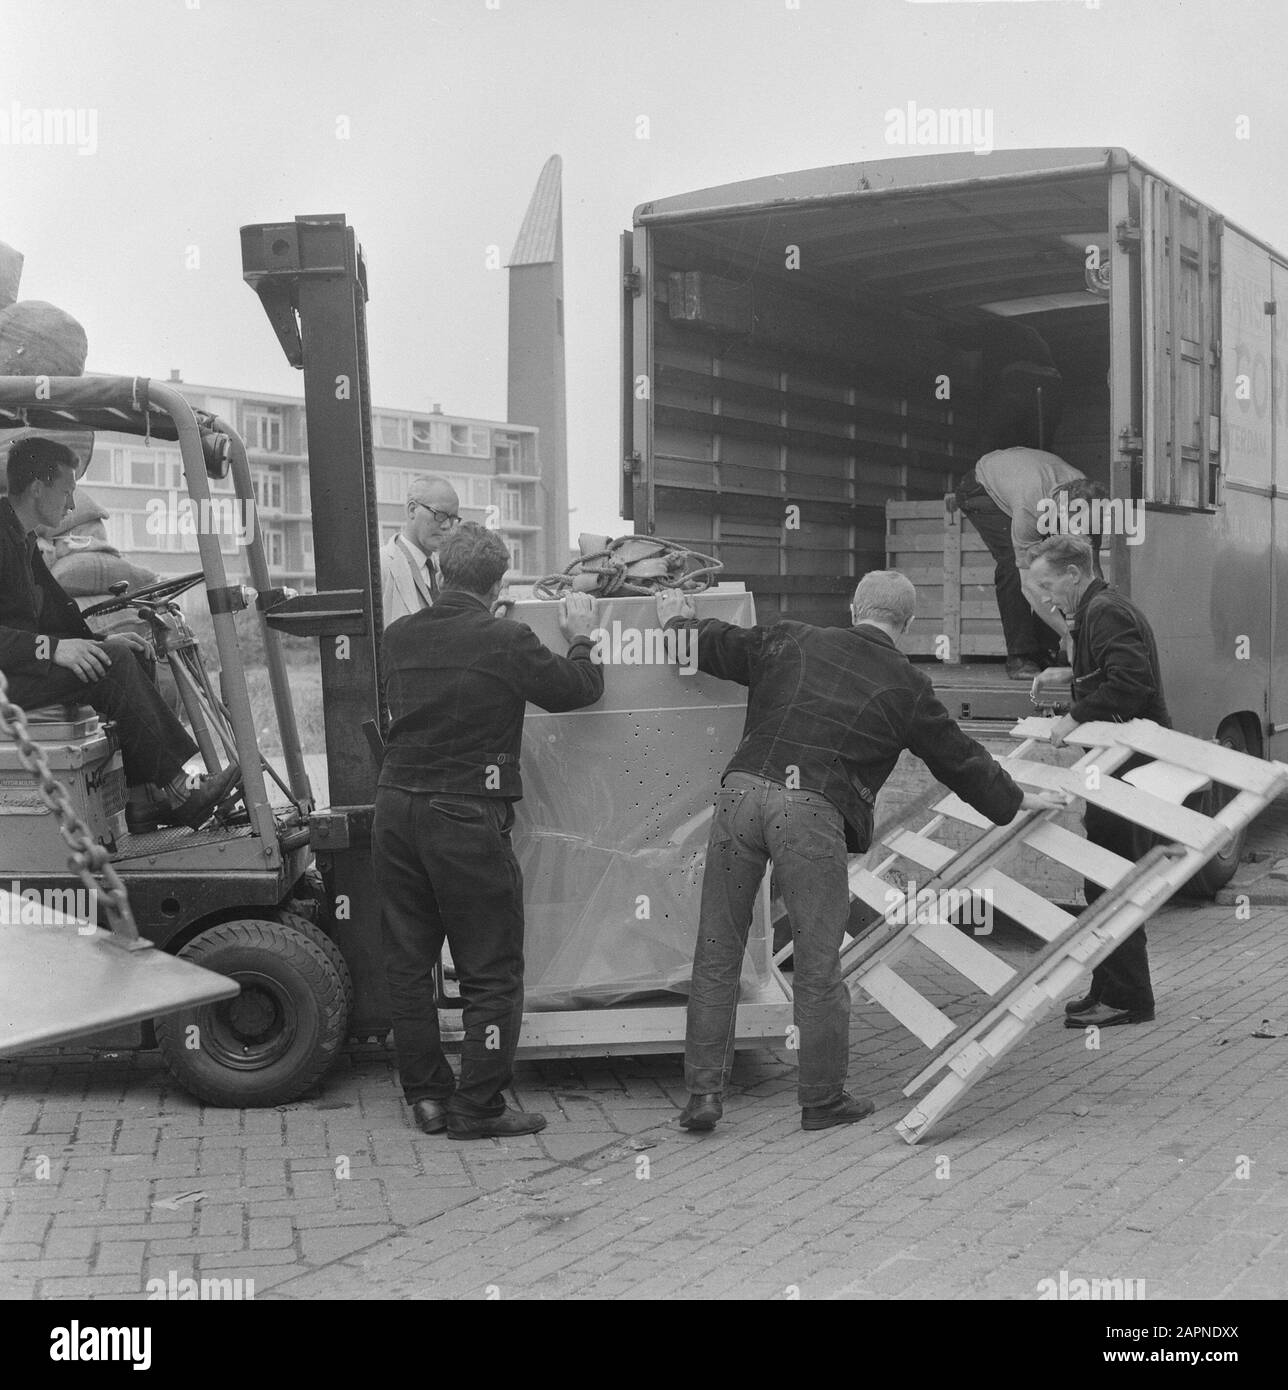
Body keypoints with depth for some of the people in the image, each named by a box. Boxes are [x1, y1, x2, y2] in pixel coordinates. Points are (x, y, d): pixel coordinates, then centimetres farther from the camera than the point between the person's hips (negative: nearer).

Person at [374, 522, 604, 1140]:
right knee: (491, 969, 6)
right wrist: (580, 638, 18)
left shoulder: (400, 636, 3)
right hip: (465, 816, -6)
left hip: (396, 807, 6)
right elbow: (578, 689, -2)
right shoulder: (505, 641, -12)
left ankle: (426, 1094, 22)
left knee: (408, 961, 15)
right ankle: (478, 1106, 8)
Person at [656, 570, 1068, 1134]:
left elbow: (715, 646, 28)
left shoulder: (792, 643, 17)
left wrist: (680, 620, 50)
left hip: (741, 791, 3)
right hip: (812, 812, -3)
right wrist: (1015, 801, 36)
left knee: (717, 952, 10)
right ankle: (822, 1099, 20)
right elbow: (957, 757, 20)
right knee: (818, 964, 8)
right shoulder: (904, 684, 10)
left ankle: (703, 1093, 12)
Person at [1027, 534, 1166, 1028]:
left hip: (1129, 768, -11)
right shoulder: (1097, 612, 20)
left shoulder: (1107, 613, -14)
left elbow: (1130, 682, -26)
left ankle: (1126, 999, 1)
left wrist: (1076, 719, -21)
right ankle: (1109, 992, 22)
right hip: (1118, 764, 11)